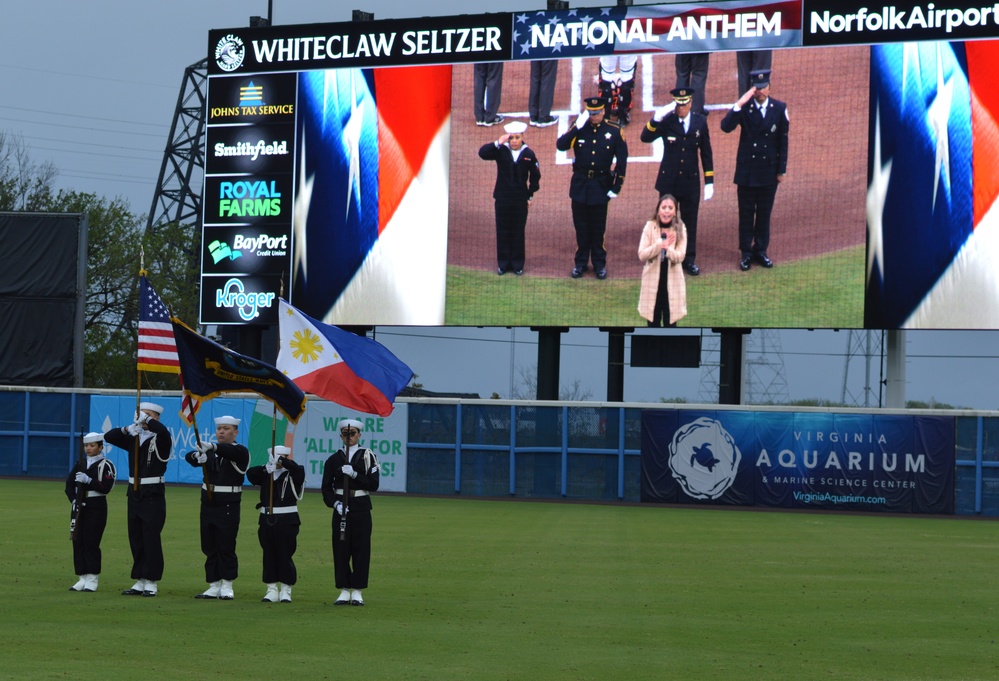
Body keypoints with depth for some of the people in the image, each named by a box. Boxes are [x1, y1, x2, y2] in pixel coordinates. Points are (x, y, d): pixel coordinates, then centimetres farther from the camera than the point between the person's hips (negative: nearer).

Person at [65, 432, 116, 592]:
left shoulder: (105, 465, -5)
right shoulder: (80, 464, 13)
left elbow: (106, 488, -14)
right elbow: (69, 483, 10)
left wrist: (88, 480, -22)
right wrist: (74, 500, -5)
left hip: (96, 507, -6)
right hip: (79, 507, 6)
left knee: (91, 542, -7)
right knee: (78, 541, 4)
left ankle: (92, 580, -1)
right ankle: (82, 578, 11)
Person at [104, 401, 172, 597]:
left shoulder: (160, 440, -5)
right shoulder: (134, 439, 12)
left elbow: (163, 431, -29)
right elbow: (109, 437, 7)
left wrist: (146, 420, -20)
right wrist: (127, 429, -8)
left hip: (153, 495, -6)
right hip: (134, 494, 6)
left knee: (151, 539, -5)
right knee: (136, 540, 8)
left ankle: (152, 583, 0)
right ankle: (140, 582, 14)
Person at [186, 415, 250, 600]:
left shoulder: (240, 452, -4)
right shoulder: (209, 450, 11)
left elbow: (230, 452, -28)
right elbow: (189, 456, -5)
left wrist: (212, 447, -46)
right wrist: (196, 456, -30)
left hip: (229, 506, -5)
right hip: (208, 504, 5)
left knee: (227, 548, -5)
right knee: (209, 548, 6)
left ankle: (227, 587, 4)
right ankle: (214, 586, 11)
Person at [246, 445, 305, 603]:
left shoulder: (292, 476, -2)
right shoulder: (265, 475, 8)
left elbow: (298, 470, -23)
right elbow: (250, 474, -8)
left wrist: (282, 460, -30)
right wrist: (266, 467, -24)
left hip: (287, 521, -4)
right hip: (267, 520, 4)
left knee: (285, 556, -1)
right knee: (269, 555, 6)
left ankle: (285, 591, 8)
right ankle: (272, 590, 14)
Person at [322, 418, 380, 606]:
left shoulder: (368, 456, 2)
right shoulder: (333, 459, 6)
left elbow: (374, 485, -5)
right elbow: (326, 488, 4)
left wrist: (354, 474, -17)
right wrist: (335, 504, -13)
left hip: (361, 508, -1)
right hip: (340, 507, 1)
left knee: (361, 549, -1)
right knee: (340, 549, 0)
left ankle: (357, 592, 5)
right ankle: (344, 591, 7)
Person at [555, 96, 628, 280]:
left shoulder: (614, 131, -5)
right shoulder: (578, 128, -2)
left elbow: (622, 160, -2)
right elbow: (560, 146, -14)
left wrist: (616, 187, -6)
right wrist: (577, 127, -24)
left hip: (601, 186, -1)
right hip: (580, 183, 1)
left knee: (598, 227, 7)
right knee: (581, 227, 9)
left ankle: (599, 263, 19)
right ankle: (581, 262, 20)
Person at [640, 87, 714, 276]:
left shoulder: (700, 122, 0)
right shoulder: (667, 121, -7)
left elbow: (706, 153, 5)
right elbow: (645, 138, -17)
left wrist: (709, 182, 3)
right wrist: (656, 119, -32)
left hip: (691, 182, 1)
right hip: (669, 181, -1)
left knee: (690, 222, 8)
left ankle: (689, 260, 19)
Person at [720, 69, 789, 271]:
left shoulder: (779, 108, -1)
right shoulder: (744, 107, -7)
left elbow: (783, 140, 3)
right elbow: (726, 127, -22)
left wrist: (782, 169, 2)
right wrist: (740, 104, -29)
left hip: (769, 170, 2)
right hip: (747, 170, -2)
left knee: (764, 214, 10)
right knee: (746, 214, 6)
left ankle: (761, 250, 22)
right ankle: (746, 253, 15)